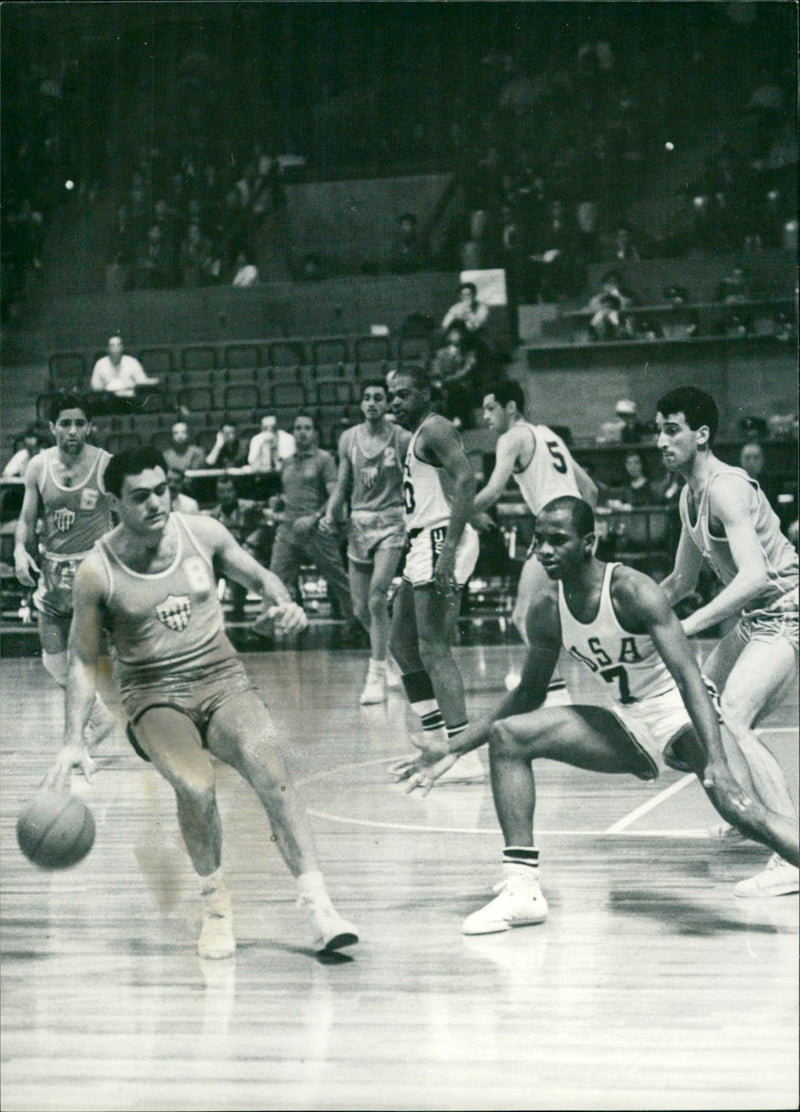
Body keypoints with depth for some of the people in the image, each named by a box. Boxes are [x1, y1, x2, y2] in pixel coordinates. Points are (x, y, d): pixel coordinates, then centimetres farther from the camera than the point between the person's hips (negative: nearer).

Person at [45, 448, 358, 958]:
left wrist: (283, 603, -8)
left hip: (222, 679, 2)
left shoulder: (203, 533, -2)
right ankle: (216, 903, -4)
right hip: (154, 696, -2)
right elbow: (83, 661, -1)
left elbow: (259, 577, 15)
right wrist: (73, 742, -10)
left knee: (271, 772, -24)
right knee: (196, 786, -29)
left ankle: (319, 906, -23)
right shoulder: (98, 572, -9)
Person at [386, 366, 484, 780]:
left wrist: (448, 551, -29)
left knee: (434, 651, -13)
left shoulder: (434, 429, -9)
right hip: (425, 545, 11)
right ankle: (438, 742, 19)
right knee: (402, 645, 16)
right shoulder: (418, 435, 22)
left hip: (441, 542, -11)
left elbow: (465, 480, -22)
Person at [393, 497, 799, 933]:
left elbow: (690, 678, -29)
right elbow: (529, 693, 11)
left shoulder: (632, 591, -23)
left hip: (678, 715, -6)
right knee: (507, 735, -7)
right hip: (625, 725, 7)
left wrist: (717, 764, -42)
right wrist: (453, 751, 9)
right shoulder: (546, 610, -4)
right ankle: (522, 890, -8)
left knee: (732, 802, -34)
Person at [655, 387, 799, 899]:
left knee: (729, 721, -23)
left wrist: (686, 626, -35)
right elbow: (682, 581, 23)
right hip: (757, 617, 10)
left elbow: (754, 575, -34)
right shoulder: (690, 496, 11)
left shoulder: (726, 488, -20)